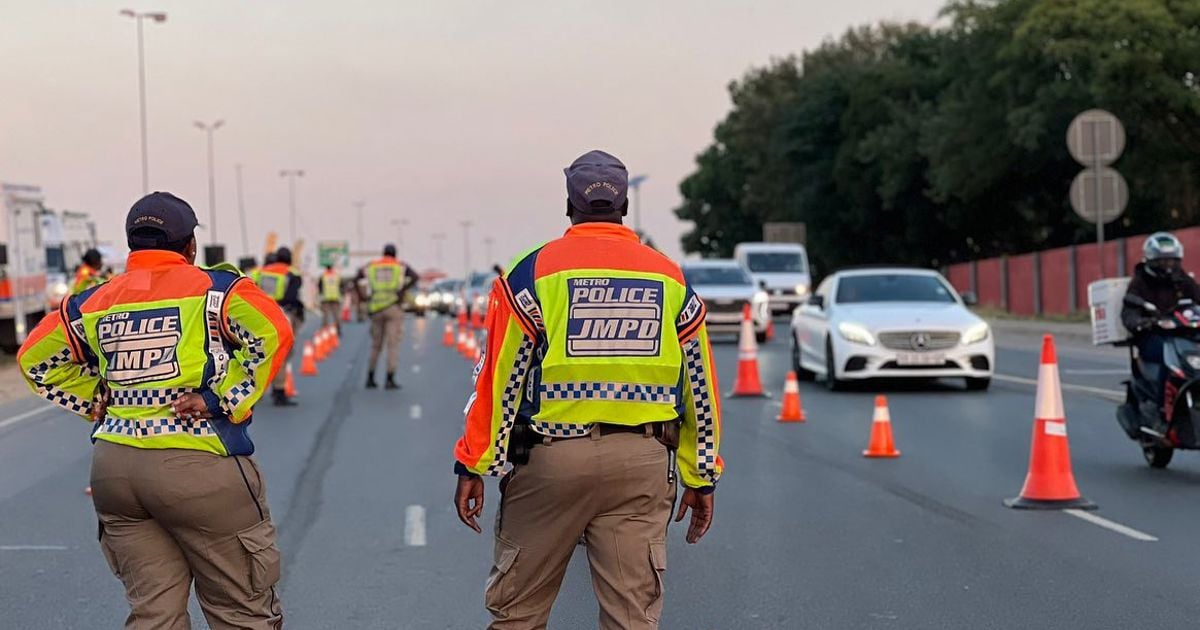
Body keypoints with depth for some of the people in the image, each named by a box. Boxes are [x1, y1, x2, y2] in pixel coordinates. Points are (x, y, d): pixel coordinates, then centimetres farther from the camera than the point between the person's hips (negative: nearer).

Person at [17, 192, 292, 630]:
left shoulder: (93, 302, 11)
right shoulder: (213, 287, -2)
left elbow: (35, 359, 18)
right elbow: (273, 334, -15)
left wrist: (95, 402, 16)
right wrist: (224, 399, -9)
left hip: (113, 465, 5)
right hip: (197, 464, -5)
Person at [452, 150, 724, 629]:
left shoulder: (533, 271, 0)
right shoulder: (671, 279, 10)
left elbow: (500, 379, -3)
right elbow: (700, 387, 11)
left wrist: (473, 466, 3)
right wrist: (701, 477, 18)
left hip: (551, 457, -2)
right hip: (642, 463, 2)